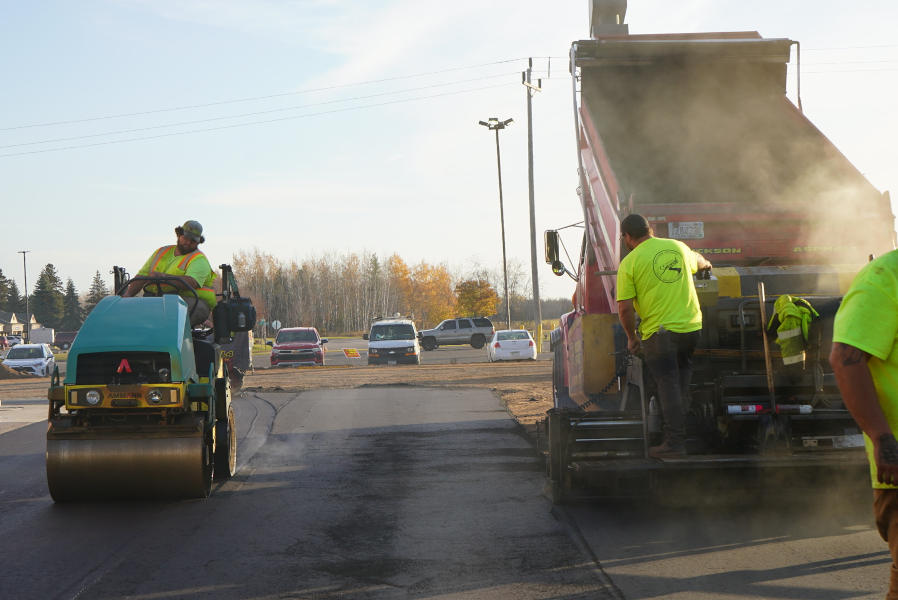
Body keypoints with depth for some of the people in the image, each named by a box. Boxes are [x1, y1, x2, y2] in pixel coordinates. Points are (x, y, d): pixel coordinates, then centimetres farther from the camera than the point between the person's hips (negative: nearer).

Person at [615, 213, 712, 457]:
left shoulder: (629, 263, -5)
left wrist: (632, 337, 7)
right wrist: (705, 264, 59)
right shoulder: (678, 247, 10)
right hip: (693, 327, 5)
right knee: (683, 378, 20)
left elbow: (625, 308, -9)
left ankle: (675, 441, 0)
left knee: (668, 386, 0)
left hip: (658, 333, -5)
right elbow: (697, 261, 35)